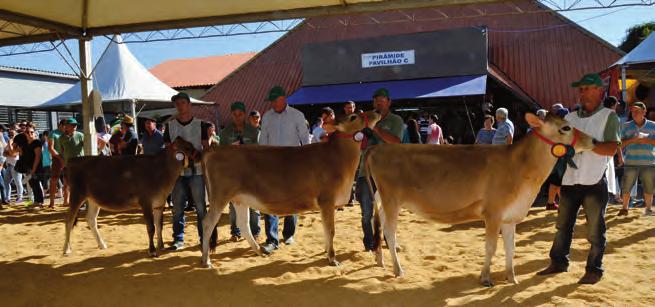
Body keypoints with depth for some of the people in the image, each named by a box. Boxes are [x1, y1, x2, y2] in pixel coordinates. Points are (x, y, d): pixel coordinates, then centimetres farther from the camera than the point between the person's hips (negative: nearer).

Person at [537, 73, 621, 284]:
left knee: (595, 231, 3)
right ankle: (558, 262, 24)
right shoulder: (570, 118, 11)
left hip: (595, 182, -4)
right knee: (563, 225, 12)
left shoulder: (609, 117, -1)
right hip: (570, 180, 5)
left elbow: (611, 149, -13)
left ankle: (594, 270, 15)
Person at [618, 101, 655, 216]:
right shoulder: (627, 126, 6)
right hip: (630, 162, 0)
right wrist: (632, 139, -12)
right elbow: (621, 144, 5)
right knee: (626, 186, 1)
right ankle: (625, 208, 16)